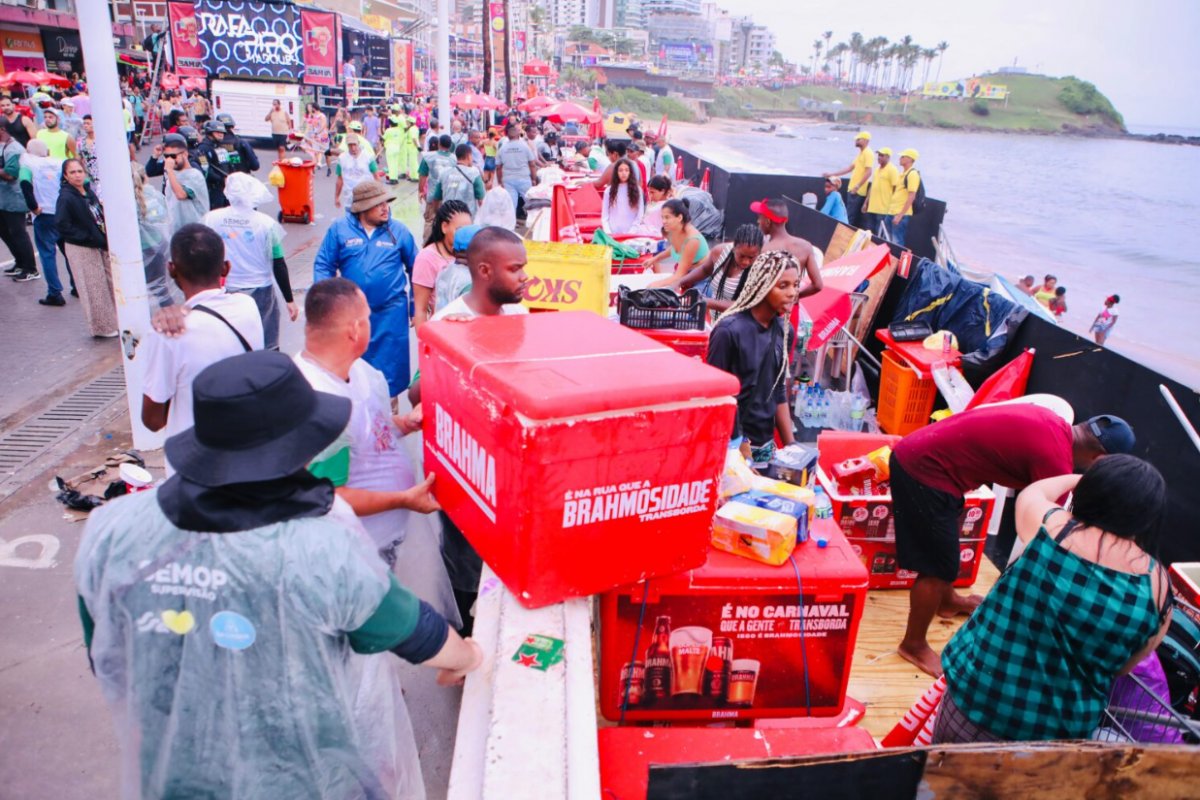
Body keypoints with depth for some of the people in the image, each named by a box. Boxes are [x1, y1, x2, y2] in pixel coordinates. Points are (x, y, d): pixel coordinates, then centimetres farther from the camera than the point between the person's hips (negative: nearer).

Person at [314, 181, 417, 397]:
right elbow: (323, 266, 1)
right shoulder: (339, 229, -4)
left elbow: (415, 269, 6)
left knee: (389, 367, 5)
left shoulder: (398, 231, -2)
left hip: (391, 312, -1)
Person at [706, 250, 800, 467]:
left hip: (766, 443, 6)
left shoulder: (785, 331, 3)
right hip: (731, 443, -6)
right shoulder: (730, 330, -16)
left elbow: (779, 393, 12)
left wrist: (790, 445, 8)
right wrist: (736, 447, -11)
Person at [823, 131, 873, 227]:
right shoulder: (861, 153, 20)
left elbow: (868, 172, -19)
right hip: (853, 189, 9)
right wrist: (832, 174, 22)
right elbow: (850, 168, 25)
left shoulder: (868, 153, -10)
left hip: (858, 191, -9)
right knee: (857, 218, 10)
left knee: (850, 217, -9)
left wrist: (857, 186, -25)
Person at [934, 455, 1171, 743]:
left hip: (974, 702, -2)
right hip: (1058, 735, 2)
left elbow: (1032, 493, 11)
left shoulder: (1052, 526, -15)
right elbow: (1120, 667, 3)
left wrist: (1076, 479, 28)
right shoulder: (1158, 585, -9)